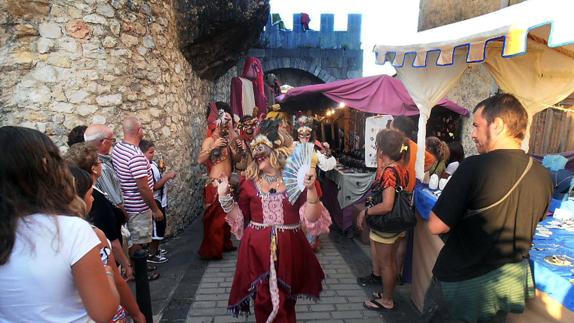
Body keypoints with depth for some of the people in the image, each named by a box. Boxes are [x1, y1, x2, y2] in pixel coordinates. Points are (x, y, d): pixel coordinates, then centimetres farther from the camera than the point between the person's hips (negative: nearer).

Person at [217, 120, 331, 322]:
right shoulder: (250, 180, 2)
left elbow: (311, 219, -12)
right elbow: (239, 219, 6)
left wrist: (311, 189, -25)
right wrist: (225, 197, -5)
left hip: (287, 249, -1)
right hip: (257, 249, 2)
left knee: (285, 303, 18)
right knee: (263, 301, 15)